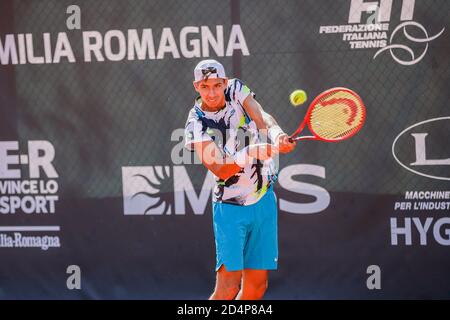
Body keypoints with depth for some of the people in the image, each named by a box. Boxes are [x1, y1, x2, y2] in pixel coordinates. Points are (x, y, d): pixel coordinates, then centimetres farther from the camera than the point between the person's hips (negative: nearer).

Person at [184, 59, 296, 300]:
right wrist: (254, 152, -34)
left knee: (256, 286, 5)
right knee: (228, 287, -14)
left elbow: (263, 118, -13)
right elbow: (221, 170, -20)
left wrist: (276, 134, -35)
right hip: (230, 206, -5)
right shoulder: (196, 124, -12)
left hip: (264, 201, 5)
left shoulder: (236, 90, 0)